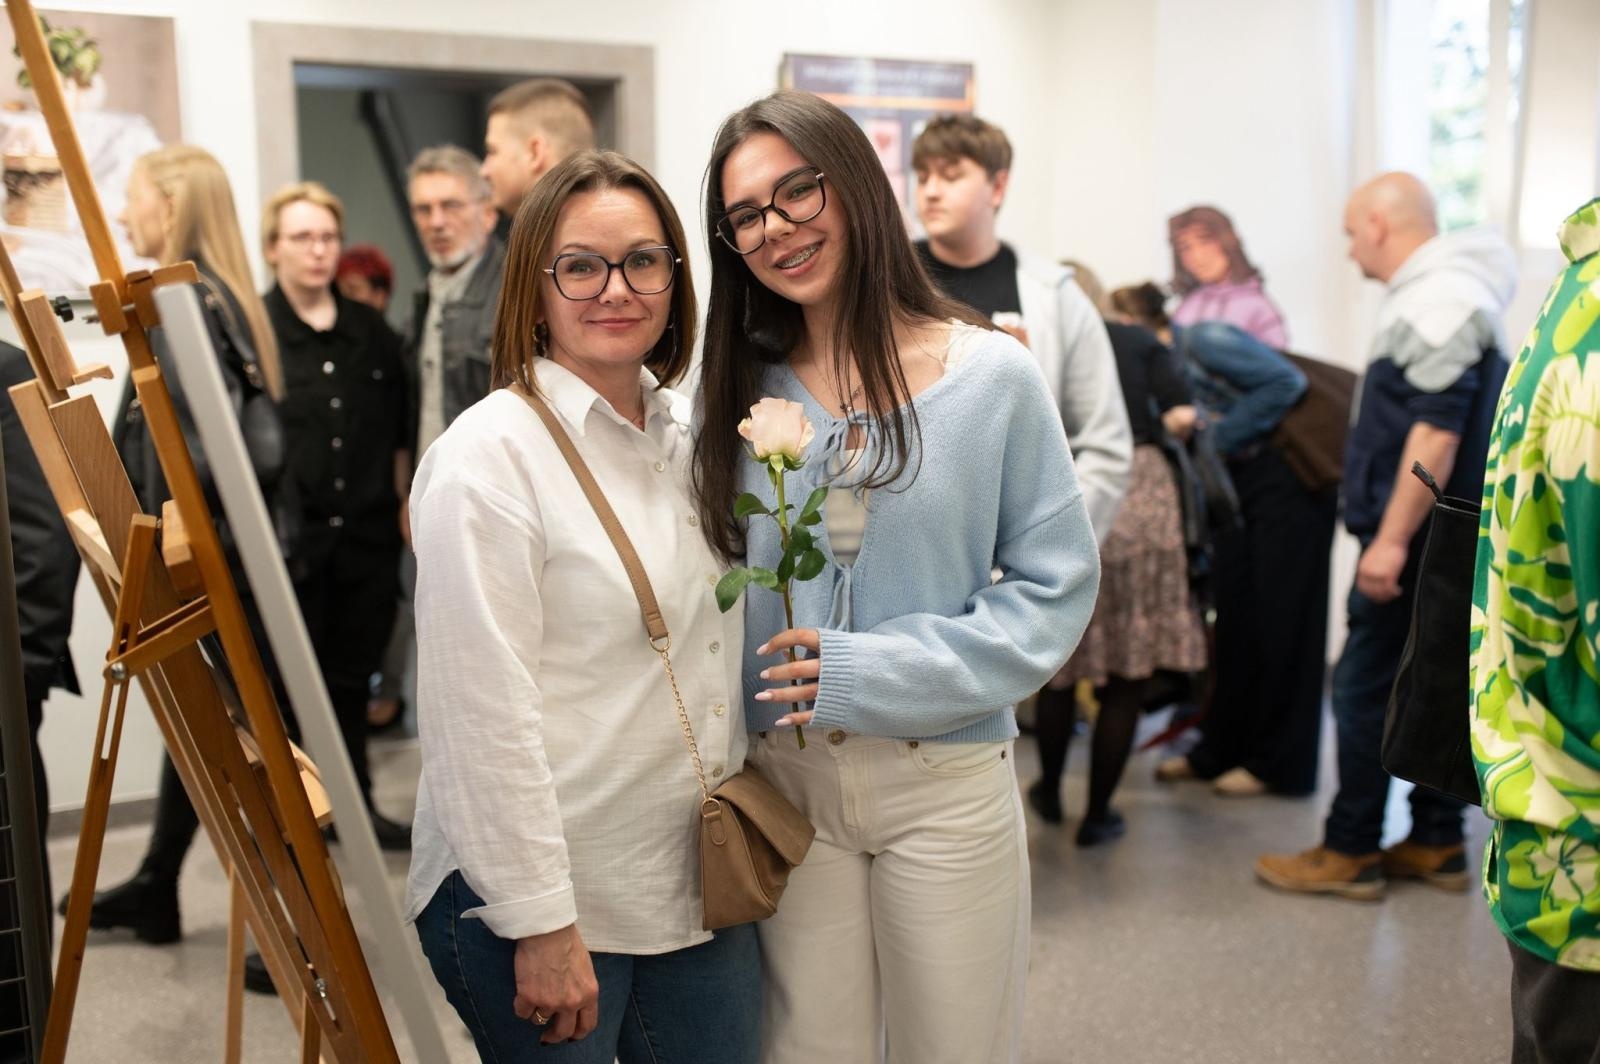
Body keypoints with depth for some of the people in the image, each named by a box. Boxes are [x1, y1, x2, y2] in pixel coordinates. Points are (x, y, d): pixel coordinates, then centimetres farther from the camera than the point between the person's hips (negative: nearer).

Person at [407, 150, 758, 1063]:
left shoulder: (685, 434, 7)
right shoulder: (489, 456, -15)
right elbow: (485, 716, -18)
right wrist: (542, 926, -17)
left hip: (699, 883, 7)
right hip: (537, 898, -6)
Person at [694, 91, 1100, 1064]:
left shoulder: (992, 373, -8)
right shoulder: (744, 390, 1)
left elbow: (1056, 583, -7)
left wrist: (881, 675, -16)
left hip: (945, 778, -2)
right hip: (786, 777, 2)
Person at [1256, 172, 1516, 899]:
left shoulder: (1437, 300, -15)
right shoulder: (1435, 295, 16)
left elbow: (1437, 431, -23)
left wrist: (1391, 539, -24)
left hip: (1417, 539, -10)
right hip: (1440, 539, 10)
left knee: (1366, 687, -3)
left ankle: (1349, 853, 5)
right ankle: (1438, 844, 22)